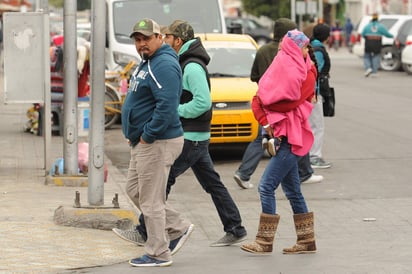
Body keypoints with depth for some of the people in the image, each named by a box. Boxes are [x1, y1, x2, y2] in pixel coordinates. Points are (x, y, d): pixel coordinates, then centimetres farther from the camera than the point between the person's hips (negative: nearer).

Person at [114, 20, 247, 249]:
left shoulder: (192, 67, -17)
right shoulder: (184, 63, 16)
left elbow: (203, 102, -25)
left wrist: (174, 111, -17)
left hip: (191, 138, -11)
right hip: (195, 136, 11)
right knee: (212, 183, 11)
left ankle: (146, 231, -2)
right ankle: (235, 230, 14)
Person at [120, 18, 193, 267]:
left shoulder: (164, 65, -19)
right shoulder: (147, 63, 15)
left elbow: (167, 107, -28)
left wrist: (147, 136, -21)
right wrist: (136, 135, 16)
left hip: (157, 143, -11)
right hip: (142, 142, 11)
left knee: (150, 200, -4)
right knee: (134, 190, 18)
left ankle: (158, 254, 7)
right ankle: (178, 228, 25)